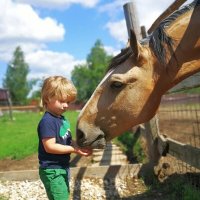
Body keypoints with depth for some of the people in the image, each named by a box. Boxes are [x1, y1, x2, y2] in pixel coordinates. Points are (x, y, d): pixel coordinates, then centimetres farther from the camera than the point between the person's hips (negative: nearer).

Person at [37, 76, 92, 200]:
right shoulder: (47, 121, -21)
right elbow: (49, 146, -27)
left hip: (63, 167, 10)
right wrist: (74, 149, -27)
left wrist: (80, 146, -4)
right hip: (52, 170, -10)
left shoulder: (63, 119, 7)